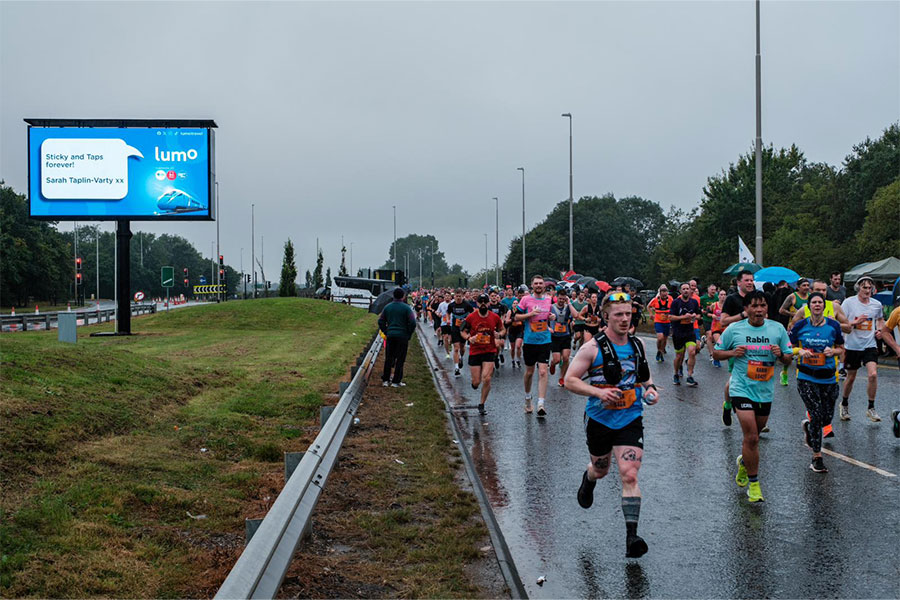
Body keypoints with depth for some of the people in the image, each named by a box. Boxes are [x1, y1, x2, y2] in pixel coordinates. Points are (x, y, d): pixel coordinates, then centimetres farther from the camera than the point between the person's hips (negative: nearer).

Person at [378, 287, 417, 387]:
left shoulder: (387, 307, 5)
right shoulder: (406, 308, -7)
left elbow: (381, 321, 8)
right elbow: (412, 323, -12)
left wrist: (386, 332, 13)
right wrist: (409, 334, 0)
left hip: (390, 335, 4)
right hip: (402, 336, -4)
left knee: (388, 358, 12)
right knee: (400, 359, 4)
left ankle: (385, 380, 13)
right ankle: (396, 381, 5)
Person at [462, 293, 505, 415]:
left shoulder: (495, 317, -2)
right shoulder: (470, 317, -5)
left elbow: (502, 330, 13)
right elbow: (463, 331, 6)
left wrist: (499, 335, -10)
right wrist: (468, 338, -15)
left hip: (490, 351, 0)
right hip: (475, 351, 0)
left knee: (486, 379, -11)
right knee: (476, 382, 0)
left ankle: (482, 404, 7)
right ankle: (474, 382, 40)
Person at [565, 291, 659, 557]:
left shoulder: (637, 345, 4)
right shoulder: (593, 347, -11)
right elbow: (570, 380, -11)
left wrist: (650, 389, 0)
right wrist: (599, 392, -24)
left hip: (631, 419, 1)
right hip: (599, 419, -1)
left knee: (629, 475, -13)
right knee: (600, 470, 20)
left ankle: (632, 535, -11)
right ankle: (588, 478, 58)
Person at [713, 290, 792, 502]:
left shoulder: (777, 329, 1)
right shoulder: (734, 329, -5)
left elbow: (789, 359, 7)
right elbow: (716, 352, 5)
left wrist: (781, 354, -16)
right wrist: (732, 352, -15)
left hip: (766, 391, 4)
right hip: (742, 389, -4)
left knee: (754, 435, 18)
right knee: (751, 437, -12)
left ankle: (744, 462, 49)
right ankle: (753, 483, 1)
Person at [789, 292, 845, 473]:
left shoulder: (834, 325, 0)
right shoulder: (800, 326, -3)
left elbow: (841, 349, 10)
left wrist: (833, 351, -12)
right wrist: (800, 351, -13)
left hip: (828, 377, 3)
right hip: (806, 377, -2)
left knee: (827, 417, 5)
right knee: (817, 415, -9)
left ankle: (808, 426, 40)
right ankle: (816, 458, 3)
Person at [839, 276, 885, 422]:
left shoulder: (877, 304, 3)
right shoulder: (849, 302, -8)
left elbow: (880, 319, 25)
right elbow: (839, 325, -10)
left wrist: (879, 330, 6)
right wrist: (854, 323, -24)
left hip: (869, 345, 2)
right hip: (852, 346, -2)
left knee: (873, 374, -15)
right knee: (851, 377, 10)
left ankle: (871, 408, -1)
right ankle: (844, 404, 34)